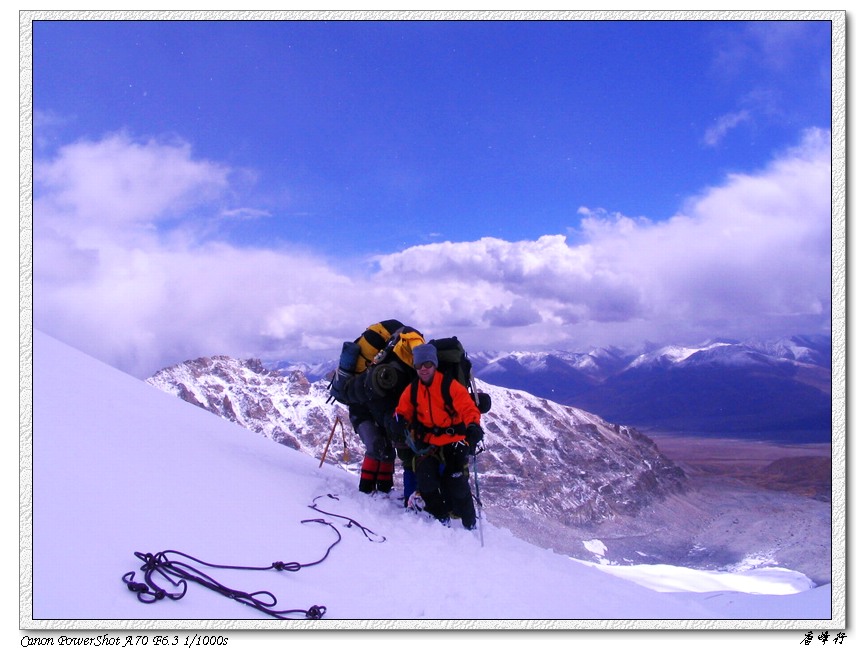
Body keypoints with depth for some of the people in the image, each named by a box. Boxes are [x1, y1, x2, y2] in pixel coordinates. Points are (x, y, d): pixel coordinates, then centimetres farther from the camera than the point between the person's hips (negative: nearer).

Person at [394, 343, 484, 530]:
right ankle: (440, 516, 8)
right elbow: (403, 412, 15)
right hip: (428, 443, 4)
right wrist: (401, 422, -7)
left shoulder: (450, 386, -11)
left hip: (454, 442, -4)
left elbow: (469, 409, -15)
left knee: (456, 485, -13)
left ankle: (469, 523, 9)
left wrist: (473, 427, -34)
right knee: (425, 480, -15)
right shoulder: (412, 390, 3)